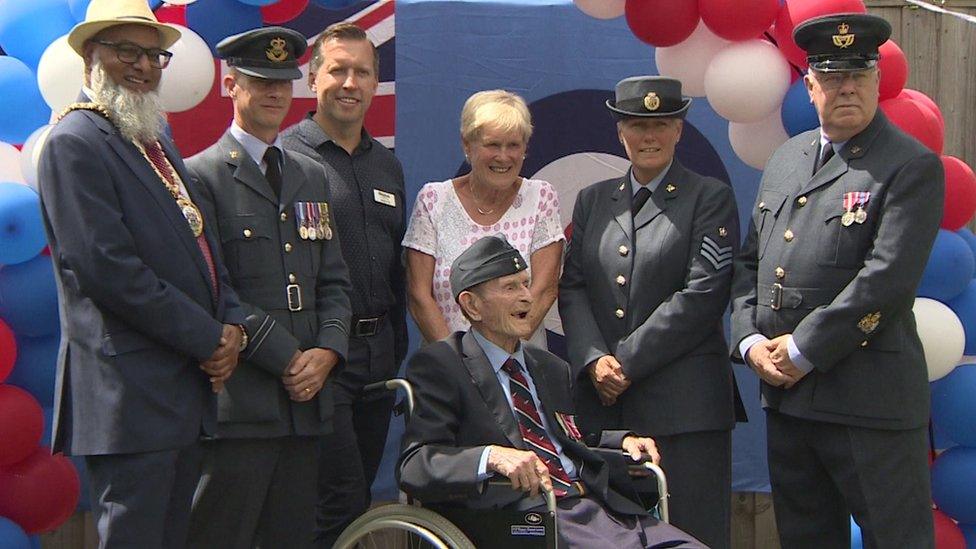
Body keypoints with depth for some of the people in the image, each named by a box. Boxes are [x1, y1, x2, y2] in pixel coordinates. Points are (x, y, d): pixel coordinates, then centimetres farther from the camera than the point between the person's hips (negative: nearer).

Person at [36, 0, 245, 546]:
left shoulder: (158, 140, 18)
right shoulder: (75, 142, -10)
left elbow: (201, 244, 21)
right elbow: (108, 269, -19)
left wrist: (232, 325, 2)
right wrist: (210, 339, -14)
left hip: (188, 390, 9)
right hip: (129, 397, -9)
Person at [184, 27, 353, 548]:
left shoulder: (312, 176, 20)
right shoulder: (200, 177, -2)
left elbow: (333, 281, 16)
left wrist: (326, 353, -2)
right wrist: (288, 360, -12)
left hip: (306, 399, 6)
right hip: (237, 403, -6)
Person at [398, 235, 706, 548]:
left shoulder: (551, 367, 25)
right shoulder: (437, 365, 2)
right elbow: (414, 466, -9)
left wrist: (624, 441, 14)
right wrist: (492, 456, -26)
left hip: (599, 503, 7)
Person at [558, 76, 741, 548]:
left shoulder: (710, 198, 2)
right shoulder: (593, 200, 17)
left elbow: (703, 294, -8)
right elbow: (571, 286, 10)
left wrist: (626, 362, -11)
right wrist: (594, 360, -7)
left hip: (683, 402, -4)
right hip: (602, 401, 4)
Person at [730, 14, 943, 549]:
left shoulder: (912, 166, -8)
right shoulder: (786, 159, 14)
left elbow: (887, 278, -18)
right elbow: (749, 261, 16)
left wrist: (805, 349, -16)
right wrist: (750, 340, 0)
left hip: (870, 402, -7)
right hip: (786, 396, 7)